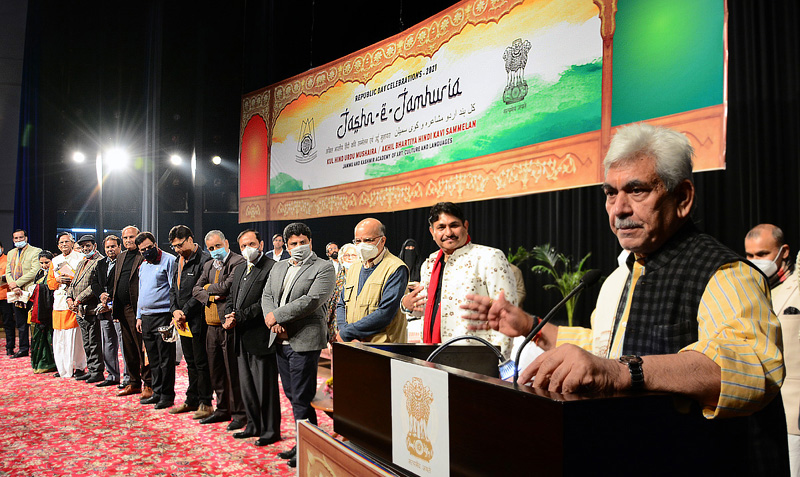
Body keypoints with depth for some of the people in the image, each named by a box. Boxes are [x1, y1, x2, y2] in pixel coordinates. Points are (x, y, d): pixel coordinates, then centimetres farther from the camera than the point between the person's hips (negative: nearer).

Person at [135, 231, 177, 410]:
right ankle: (157, 393, 22)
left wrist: (174, 314, -15)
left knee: (166, 358, -4)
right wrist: (139, 316, 19)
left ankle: (167, 395, 4)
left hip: (163, 315, -8)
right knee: (153, 359, 13)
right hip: (146, 318, 8)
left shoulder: (169, 260, -6)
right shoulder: (143, 266, 18)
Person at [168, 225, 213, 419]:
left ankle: (205, 403, 9)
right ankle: (192, 401, 28)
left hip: (198, 321, -8)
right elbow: (174, 289, 16)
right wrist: (175, 310, 1)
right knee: (191, 363, 17)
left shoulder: (204, 260, -14)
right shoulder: (180, 260, 14)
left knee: (201, 363, -1)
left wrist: (185, 312, -13)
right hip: (183, 322, 8)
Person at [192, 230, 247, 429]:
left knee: (233, 371, -3)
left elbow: (227, 286, -19)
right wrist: (210, 297, -6)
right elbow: (196, 290, 15)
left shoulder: (238, 262, -8)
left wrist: (209, 288, 0)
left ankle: (239, 413, 8)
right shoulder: (208, 265, 18)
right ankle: (223, 409, 28)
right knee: (216, 370, 15)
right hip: (212, 325, 8)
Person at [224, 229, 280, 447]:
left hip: (260, 337, -9)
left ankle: (270, 430, 14)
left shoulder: (271, 268, -11)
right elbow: (231, 298, 19)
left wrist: (239, 317, -18)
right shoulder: (239, 270, 17)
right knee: (246, 385, 17)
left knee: (265, 386, 1)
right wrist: (229, 316, -2)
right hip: (242, 338, 9)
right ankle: (254, 426, 31)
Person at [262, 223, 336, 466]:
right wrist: (274, 323, -7)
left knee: (301, 399, -2)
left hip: (304, 341, -7)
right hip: (281, 341, 7)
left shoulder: (323, 268, -6)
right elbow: (267, 296, 12)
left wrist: (277, 315, -15)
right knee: (292, 395, 15)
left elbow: (312, 300, -17)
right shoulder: (279, 267, 16)